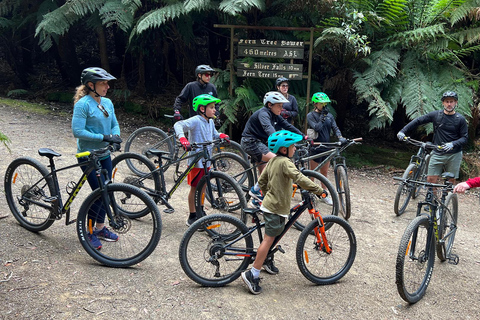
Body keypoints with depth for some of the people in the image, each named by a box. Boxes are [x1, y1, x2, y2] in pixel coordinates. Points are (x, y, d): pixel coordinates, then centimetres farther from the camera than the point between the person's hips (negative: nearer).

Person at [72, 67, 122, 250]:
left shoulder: (107, 103, 6)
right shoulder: (83, 104, -15)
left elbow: (114, 124, 13)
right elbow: (77, 131, -21)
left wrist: (116, 136, -9)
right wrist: (103, 137, -23)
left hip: (105, 155, 7)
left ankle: (100, 228, 28)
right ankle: (88, 232, 10)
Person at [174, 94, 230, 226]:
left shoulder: (210, 122, 10)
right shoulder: (195, 121, -17)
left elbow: (214, 134, 24)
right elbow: (178, 125, -28)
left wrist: (223, 136, 2)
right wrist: (183, 140, -43)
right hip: (196, 160, -8)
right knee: (194, 188, 2)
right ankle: (192, 217, 13)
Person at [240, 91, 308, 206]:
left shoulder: (275, 116, 8)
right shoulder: (263, 113, -20)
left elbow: (288, 126, 6)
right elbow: (268, 127, -39)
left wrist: (303, 136, -4)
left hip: (259, 142, 10)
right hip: (250, 142, -10)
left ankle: (257, 200, 24)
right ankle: (256, 189, -17)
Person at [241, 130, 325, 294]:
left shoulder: (273, 160, 10)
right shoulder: (285, 162, -18)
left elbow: (261, 180, 16)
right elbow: (299, 178, -30)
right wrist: (318, 189, -25)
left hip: (269, 203, 10)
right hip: (277, 208, -9)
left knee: (271, 236, 25)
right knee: (269, 238, -6)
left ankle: (266, 259, 42)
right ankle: (253, 274, -4)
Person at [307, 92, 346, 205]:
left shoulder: (329, 115, 9)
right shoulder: (311, 115, -6)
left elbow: (335, 127, 0)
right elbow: (316, 128, -20)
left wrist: (340, 137, -17)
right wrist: (323, 116, -19)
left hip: (326, 147, 5)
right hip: (315, 148, -5)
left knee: (324, 173, 12)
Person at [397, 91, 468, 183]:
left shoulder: (460, 119, 0)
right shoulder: (436, 115, 1)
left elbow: (465, 138, 0)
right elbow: (417, 121, 5)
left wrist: (453, 144, -19)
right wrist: (402, 131, -4)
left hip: (454, 155, 0)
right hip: (437, 153, 0)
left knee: (451, 180, 5)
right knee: (431, 179, -5)